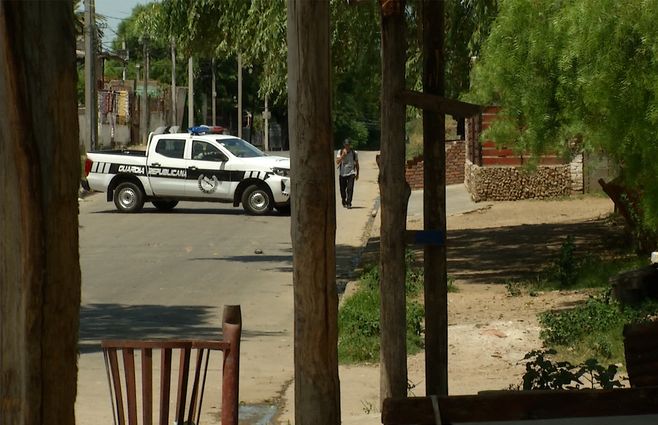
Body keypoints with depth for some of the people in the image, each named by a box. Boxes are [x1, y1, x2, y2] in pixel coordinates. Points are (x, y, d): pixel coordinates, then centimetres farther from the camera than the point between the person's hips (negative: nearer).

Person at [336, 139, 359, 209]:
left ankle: (349, 203, -16)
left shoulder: (354, 153, 1)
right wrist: (343, 155, -21)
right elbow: (337, 162, -11)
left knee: (350, 188, -15)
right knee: (342, 189, 8)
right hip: (342, 173, 1)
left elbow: (357, 164, 11)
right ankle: (344, 202, 31)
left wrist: (357, 174, 12)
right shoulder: (340, 152, 0)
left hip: (351, 173, -1)